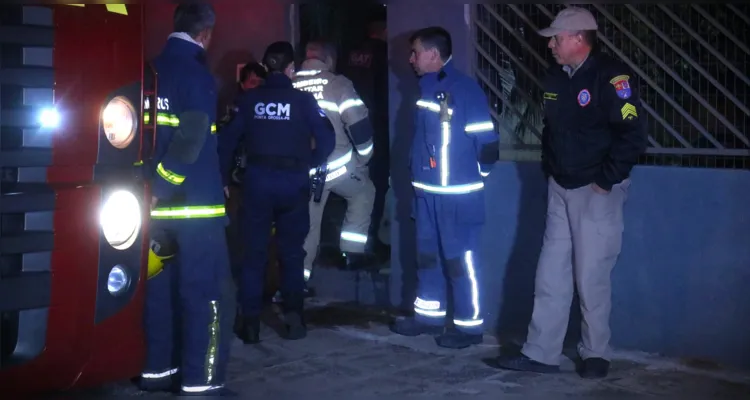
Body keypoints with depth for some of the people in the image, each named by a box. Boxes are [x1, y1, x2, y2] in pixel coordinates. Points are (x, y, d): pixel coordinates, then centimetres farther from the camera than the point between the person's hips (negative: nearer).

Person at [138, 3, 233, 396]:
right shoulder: (196, 73, -11)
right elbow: (191, 141, -19)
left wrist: (153, 189, 17)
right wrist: (158, 188, -14)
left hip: (159, 203, 7)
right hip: (196, 203, -7)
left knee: (161, 286, 14)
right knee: (204, 292, -2)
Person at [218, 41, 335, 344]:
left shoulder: (248, 99, 2)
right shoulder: (303, 100, -3)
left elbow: (227, 139, 0)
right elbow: (327, 139, -6)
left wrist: (224, 178, 6)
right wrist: (309, 164, 10)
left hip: (257, 179, 1)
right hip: (292, 181, -1)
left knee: (254, 252, 7)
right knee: (292, 253, 12)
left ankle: (250, 323, 5)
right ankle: (293, 318, 11)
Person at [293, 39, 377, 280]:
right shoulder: (338, 84, -9)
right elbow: (358, 123, -12)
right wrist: (364, 156, 5)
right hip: (337, 164, -4)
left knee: (306, 223, 15)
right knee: (363, 193, 24)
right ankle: (353, 252, 19)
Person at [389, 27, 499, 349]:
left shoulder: (466, 90, -15)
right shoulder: (426, 87, 11)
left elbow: (487, 138, -15)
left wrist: (477, 175, -5)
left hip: (457, 193, -8)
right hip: (427, 190, 9)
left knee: (460, 259, -2)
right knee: (427, 254, 16)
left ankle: (469, 325, 9)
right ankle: (429, 314, 30)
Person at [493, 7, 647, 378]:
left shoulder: (611, 76, -14)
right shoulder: (556, 78, 9)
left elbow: (633, 136, -19)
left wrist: (606, 181, -15)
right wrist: (550, 170, 14)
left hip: (596, 192, -7)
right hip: (560, 190, 7)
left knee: (591, 276, 0)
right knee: (551, 274, 7)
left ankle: (596, 354, 16)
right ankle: (540, 352, 13)